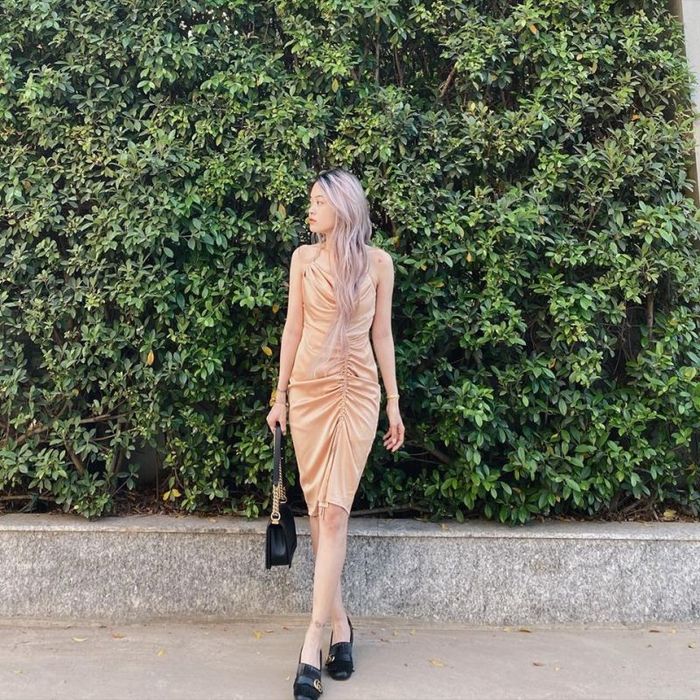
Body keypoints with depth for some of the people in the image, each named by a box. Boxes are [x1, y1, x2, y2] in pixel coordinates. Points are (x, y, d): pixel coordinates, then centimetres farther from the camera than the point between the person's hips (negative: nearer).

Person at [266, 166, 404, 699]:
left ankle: (313, 643, -5)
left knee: (334, 511, -9)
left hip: (358, 392, -2)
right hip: (309, 389, 2)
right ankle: (340, 623, 21)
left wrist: (394, 404, 5)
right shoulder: (304, 257, 6)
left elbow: (382, 334, 6)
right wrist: (281, 396, 5)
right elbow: (293, 327, 8)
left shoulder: (378, 262, 3)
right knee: (319, 509, 5)